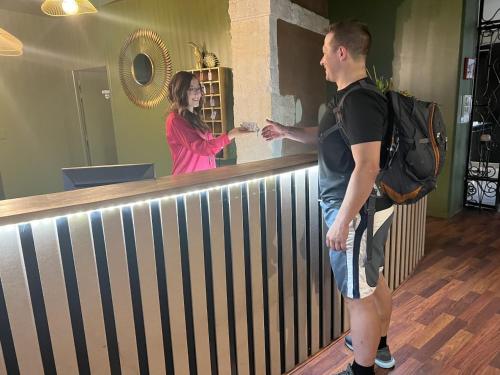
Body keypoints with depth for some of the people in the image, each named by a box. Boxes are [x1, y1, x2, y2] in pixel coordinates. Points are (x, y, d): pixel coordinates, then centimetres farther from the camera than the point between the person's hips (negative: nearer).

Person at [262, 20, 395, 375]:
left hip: (358, 211, -10)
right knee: (374, 282, 22)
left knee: (359, 296, 4)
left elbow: (367, 166, -27)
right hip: (373, 207, 10)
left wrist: (342, 221, -24)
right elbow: (327, 135, 25)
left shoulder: (359, 100, -21)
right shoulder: (356, 96, 12)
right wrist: (286, 131, 21)